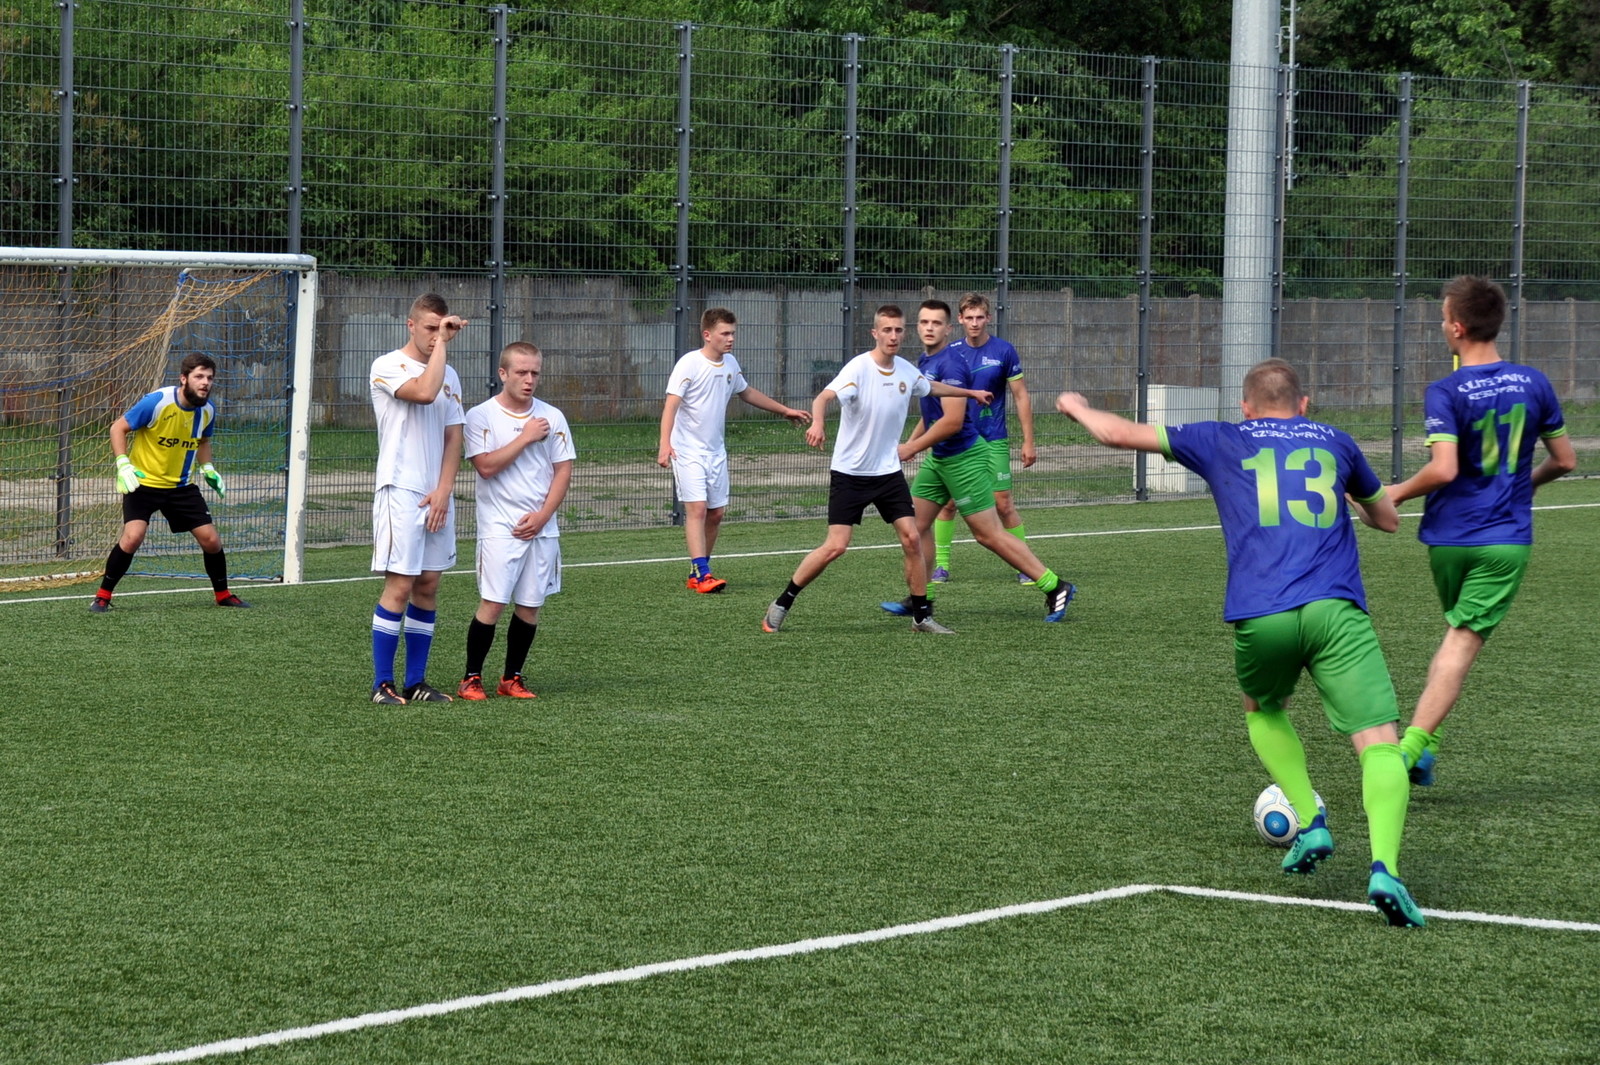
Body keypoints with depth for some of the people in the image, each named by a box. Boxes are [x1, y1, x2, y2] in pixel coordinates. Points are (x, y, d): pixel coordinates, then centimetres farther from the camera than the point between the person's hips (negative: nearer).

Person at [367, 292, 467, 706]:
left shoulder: (449, 375, 15)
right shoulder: (388, 366, -5)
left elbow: (453, 438, 11)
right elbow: (424, 392, -25)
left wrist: (443, 492, -2)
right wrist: (441, 342, -15)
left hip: (438, 496, 6)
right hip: (400, 490, -6)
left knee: (428, 586, 6)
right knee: (400, 586, -9)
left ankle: (416, 681, 11)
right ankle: (383, 684, -5)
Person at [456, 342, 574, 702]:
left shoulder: (553, 417, 9)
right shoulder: (481, 416, -2)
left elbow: (563, 471, 7)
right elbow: (486, 466, -14)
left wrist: (542, 516, -5)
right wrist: (526, 437, -12)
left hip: (541, 528, 4)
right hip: (499, 527, -4)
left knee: (530, 605, 4)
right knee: (492, 603, -10)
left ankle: (511, 678, 15)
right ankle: (472, 678, 0)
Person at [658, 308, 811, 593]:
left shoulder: (730, 364, 8)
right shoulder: (690, 364, -15)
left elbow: (747, 392, 27)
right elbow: (671, 404, -22)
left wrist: (784, 410, 32)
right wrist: (665, 445, -34)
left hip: (716, 451, 7)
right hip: (687, 450, -7)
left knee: (716, 513, 7)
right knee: (697, 508, -16)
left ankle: (698, 572, 17)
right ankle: (701, 573, -21)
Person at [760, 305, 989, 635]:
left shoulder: (907, 371, 3)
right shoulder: (859, 368, -17)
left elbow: (932, 387, 28)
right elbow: (824, 397, -34)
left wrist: (970, 392, 41)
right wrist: (817, 422, -56)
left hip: (888, 471, 6)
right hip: (849, 472, -5)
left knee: (911, 538, -4)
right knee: (836, 545, -11)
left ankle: (922, 616, 9)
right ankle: (781, 605, 3)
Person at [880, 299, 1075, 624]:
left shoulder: (951, 363, -19)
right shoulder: (924, 362, 11)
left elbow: (952, 421, -24)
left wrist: (911, 449, -16)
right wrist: (910, 443, 17)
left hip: (964, 459, -10)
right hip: (939, 459, 10)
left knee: (990, 534, -7)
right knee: (916, 522, 8)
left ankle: (1055, 587, -1)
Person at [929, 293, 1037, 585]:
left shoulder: (1003, 351, -6)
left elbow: (1021, 396, -1)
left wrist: (1028, 441, -5)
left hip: (993, 440, -2)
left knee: (1003, 504, -4)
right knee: (948, 502, 0)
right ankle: (941, 564, 10)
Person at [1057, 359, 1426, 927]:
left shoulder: (1223, 441, 21)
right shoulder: (1333, 441, 24)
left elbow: (1122, 433, 30)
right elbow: (1388, 518, 38)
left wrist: (1077, 407, 49)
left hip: (1258, 615, 1)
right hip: (1335, 610, -1)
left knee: (1263, 710, 31)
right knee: (1379, 743, -6)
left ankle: (1310, 823, 15)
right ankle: (1385, 867, -29)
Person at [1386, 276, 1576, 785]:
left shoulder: (1445, 393, -12)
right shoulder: (1534, 384, 1)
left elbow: (1443, 469, -23)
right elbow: (1565, 460, 9)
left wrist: (1397, 493, -6)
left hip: (1448, 537, -1)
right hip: (1507, 541, 1)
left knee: (1457, 634, 21)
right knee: (1464, 641, -4)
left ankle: (1424, 741, 19)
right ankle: (1415, 743, -17)